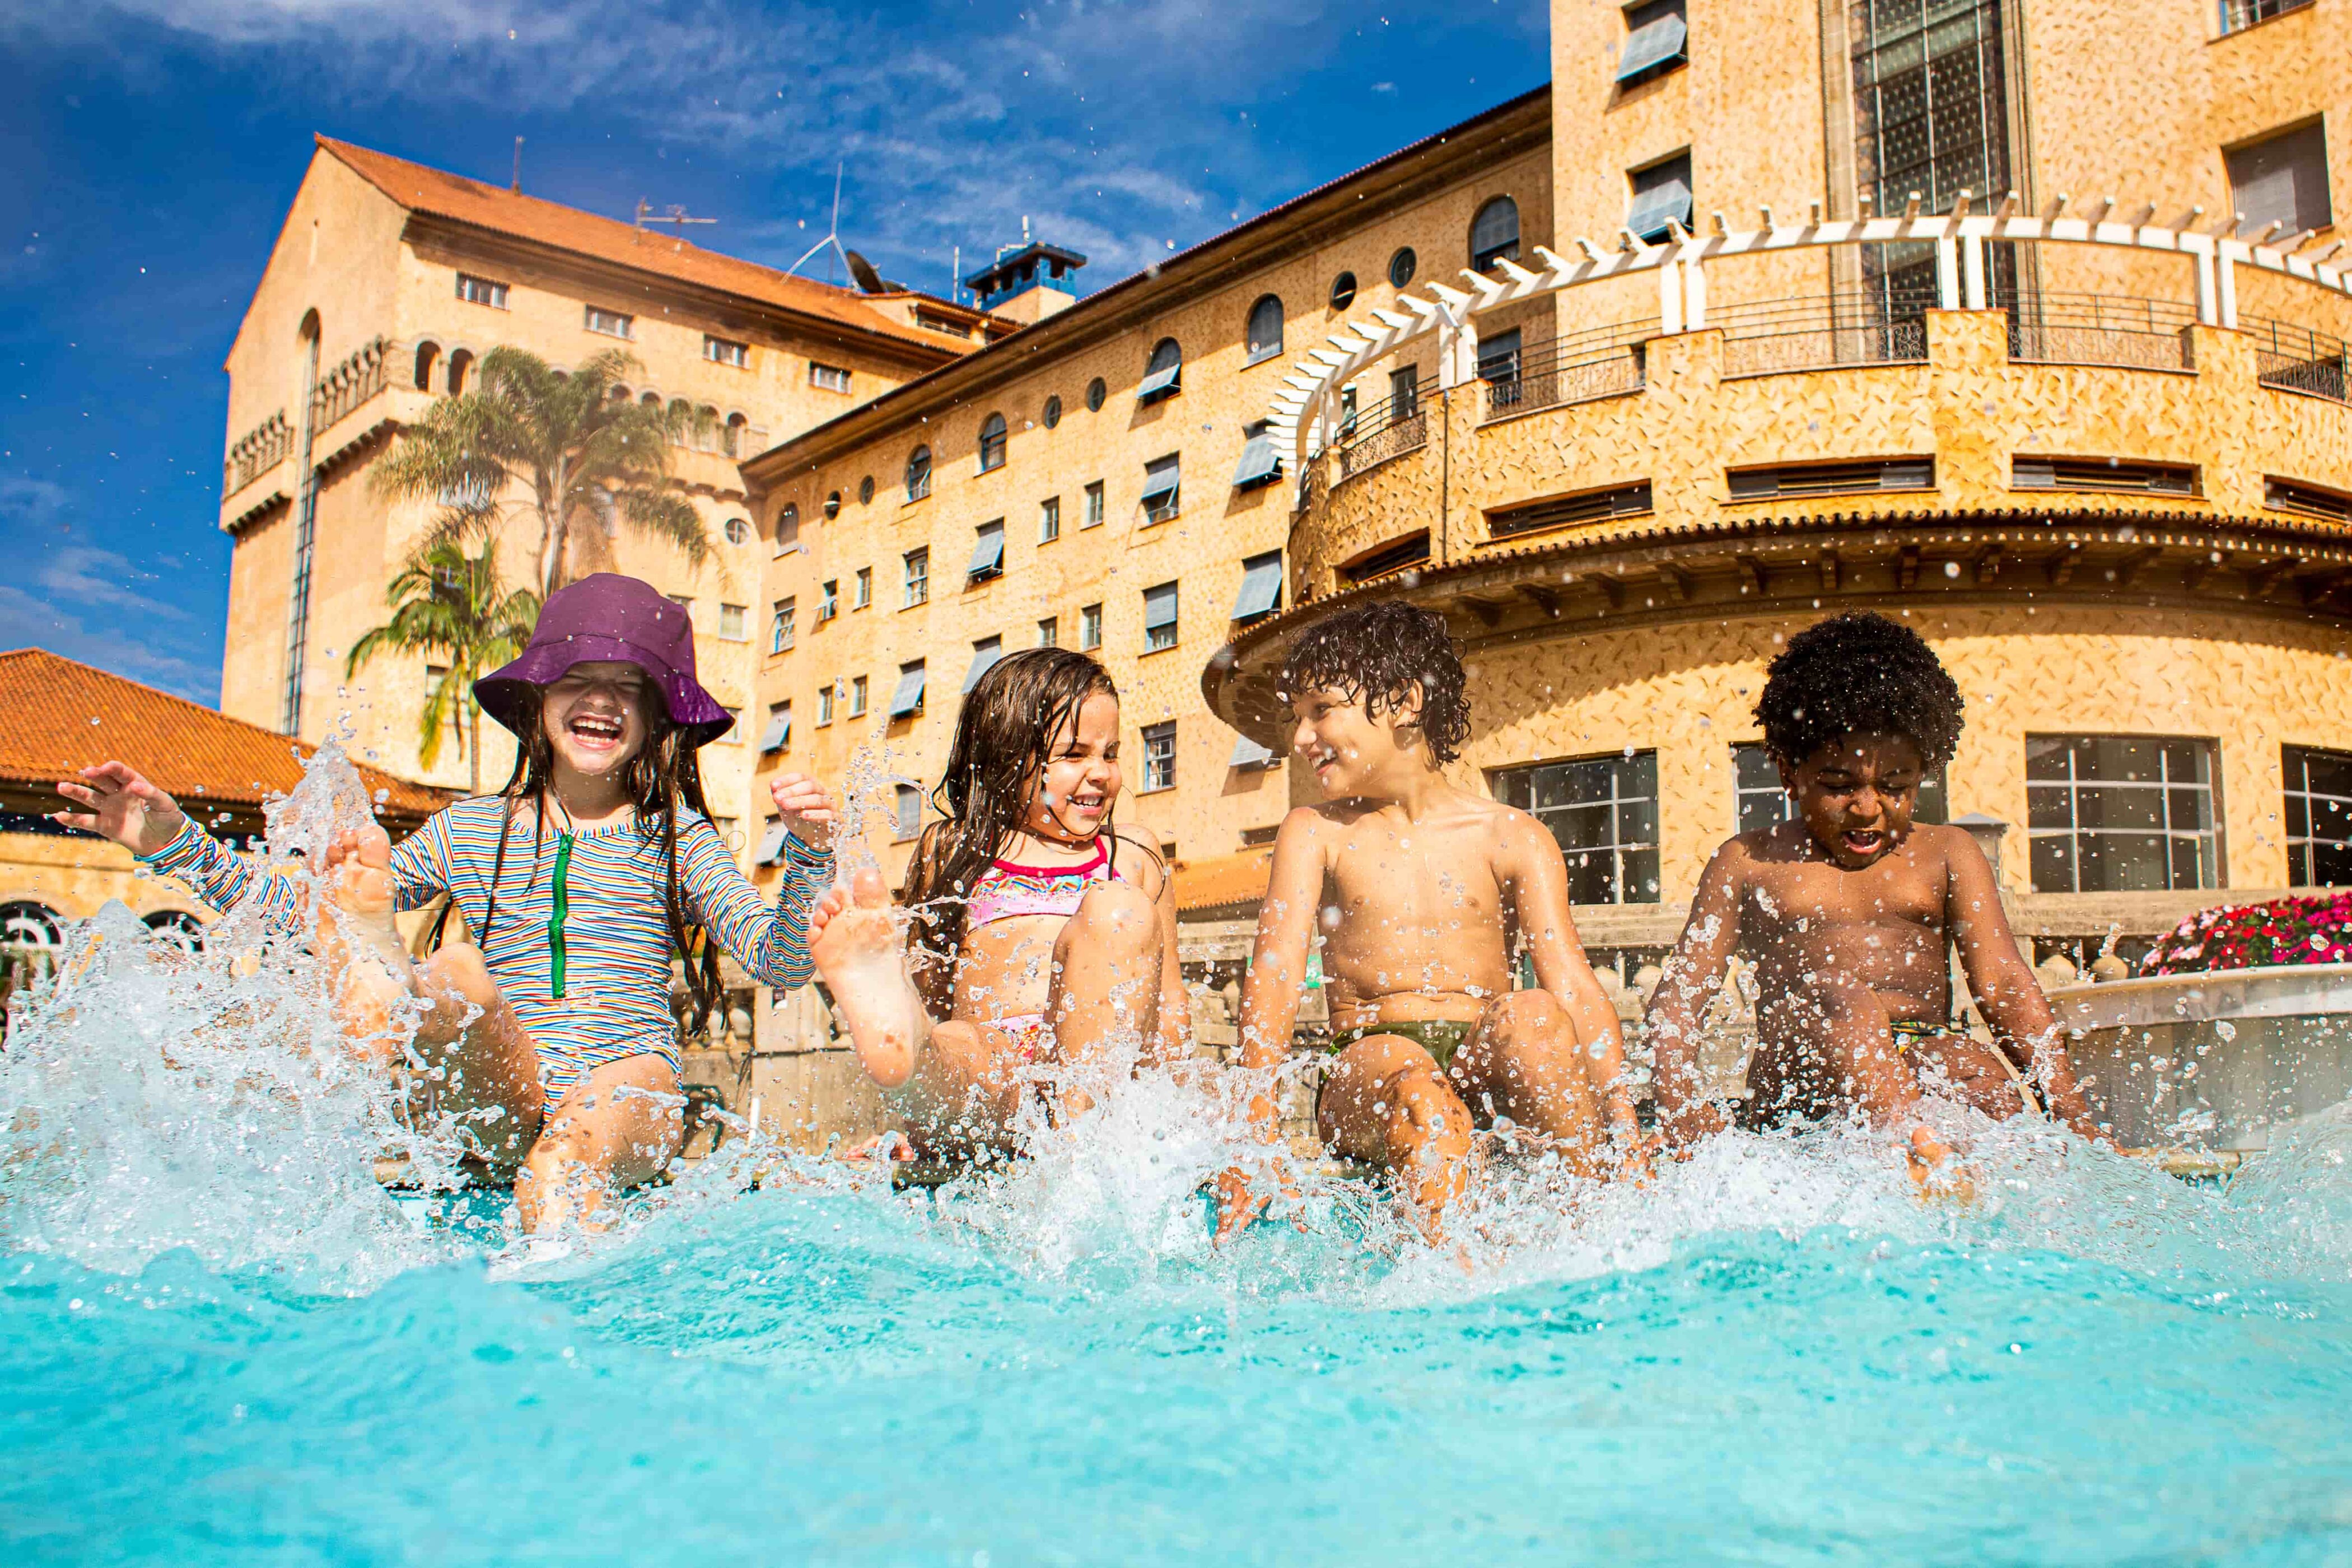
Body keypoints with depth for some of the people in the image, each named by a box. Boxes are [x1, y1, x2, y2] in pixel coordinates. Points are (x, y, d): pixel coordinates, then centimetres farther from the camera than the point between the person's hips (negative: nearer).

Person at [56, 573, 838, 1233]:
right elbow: (305, 913, 19)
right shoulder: (472, 831, 18)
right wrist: (174, 842, 11)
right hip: (505, 1103, 2)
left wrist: (807, 854, -17)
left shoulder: (678, 839, 12)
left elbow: (780, 963, 1)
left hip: (633, 1090, -1)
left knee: (568, 1150, -38)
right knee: (458, 973, -29)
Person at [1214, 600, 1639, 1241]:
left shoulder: (1512, 838, 7)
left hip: (1486, 1069, 1)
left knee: (1532, 1014, -31)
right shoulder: (1315, 833, 9)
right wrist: (1260, 1124, -21)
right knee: (1412, 1080, -35)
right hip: (1364, 1076, 0)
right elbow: (1275, 973, -5)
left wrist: (1622, 1119, -19)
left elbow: (1574, 985, -2)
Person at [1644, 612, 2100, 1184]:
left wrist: (2074, 1118, -8)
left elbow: (2003, 983, 7)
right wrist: (1681, 1102, -16)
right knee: (1838, 997, -34)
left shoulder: (1945, 854, 18)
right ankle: (1923, 1153, -51)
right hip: (1795, 1091, -2)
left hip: (1923, 1067, 3)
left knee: (1994, 1090, -30)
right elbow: (1678, 996, 5)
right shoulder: (1749, 863, 13)